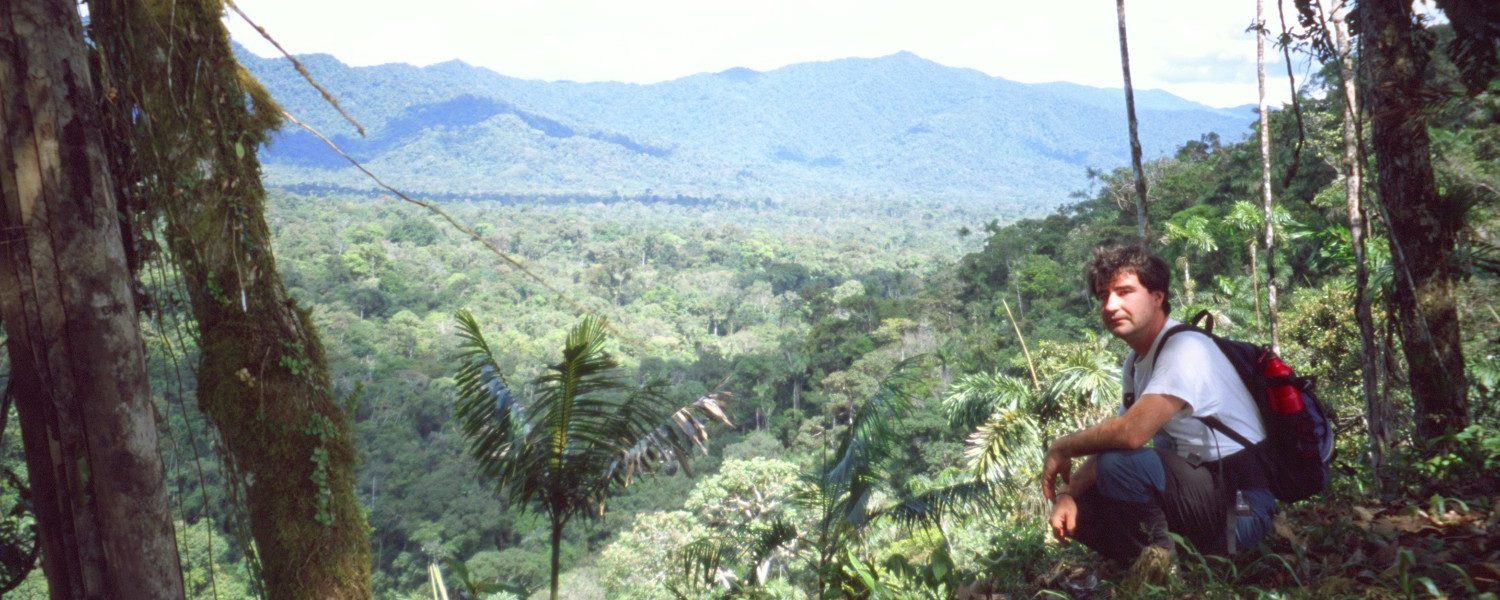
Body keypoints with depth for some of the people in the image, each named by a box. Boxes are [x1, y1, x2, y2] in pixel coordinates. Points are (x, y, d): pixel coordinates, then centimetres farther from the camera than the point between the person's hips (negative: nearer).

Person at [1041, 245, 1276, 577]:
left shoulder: (1185, 349, -20)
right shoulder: (1136, 360, 9)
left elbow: (1130, 433, -33)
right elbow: (1111, 439, 9)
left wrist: (1061, 448, -16)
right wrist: (1069, 492, -8)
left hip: (1240, 508, -9)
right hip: (1195, 485, 9)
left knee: (1120, 463, -31)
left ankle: (1155, 563, -10)